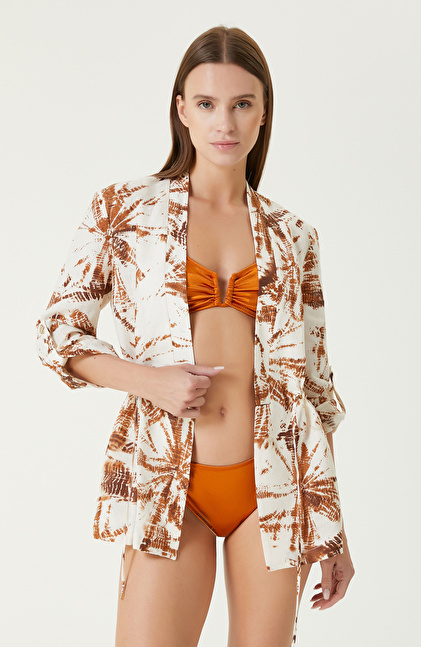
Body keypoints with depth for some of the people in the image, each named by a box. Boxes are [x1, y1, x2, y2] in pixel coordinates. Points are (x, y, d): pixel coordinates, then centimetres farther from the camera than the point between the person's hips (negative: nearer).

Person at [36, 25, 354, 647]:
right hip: (168, 481, -2)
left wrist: (334, 529, 10)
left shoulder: (291, 236, 8)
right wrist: (148, 379, -13)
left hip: (274, 486, 2)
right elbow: (59, 330, 5)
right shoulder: (124, 210, 3)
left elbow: (315, 383, 11)